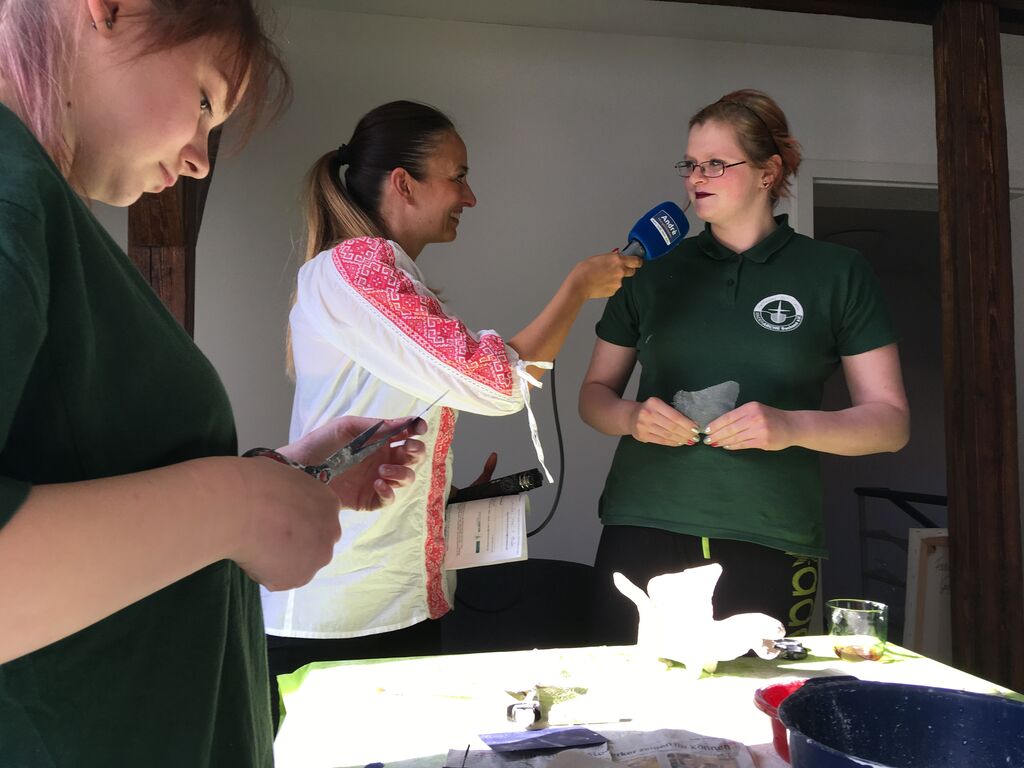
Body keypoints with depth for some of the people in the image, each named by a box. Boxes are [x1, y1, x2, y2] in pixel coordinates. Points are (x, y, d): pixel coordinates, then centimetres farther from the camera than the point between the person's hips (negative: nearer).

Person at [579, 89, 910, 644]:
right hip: (641, 535, 1)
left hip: (769, 548, -1)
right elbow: (594, 394, 14)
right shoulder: (654, 274, 9)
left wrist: (792, 427, -15)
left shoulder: (837, 275, 4)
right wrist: (632, 416, -8)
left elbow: (890, 421, 3)